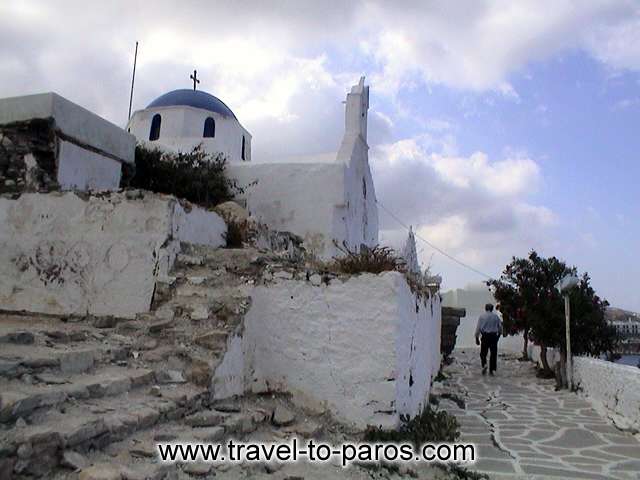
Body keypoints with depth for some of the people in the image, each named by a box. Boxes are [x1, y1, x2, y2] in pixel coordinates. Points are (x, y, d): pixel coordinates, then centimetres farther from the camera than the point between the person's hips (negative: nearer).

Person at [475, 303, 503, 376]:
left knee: (483, 353, 9)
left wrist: (477, 338, 3)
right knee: (493, 353, 8)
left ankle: (484, 365, -15)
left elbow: (478, 328, -3)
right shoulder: (496, 316, 4)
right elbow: (500, 327, 11)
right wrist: (498, 335, 27)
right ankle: (492, 370, 9)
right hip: (494, 336, 1)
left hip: (485, 336, -1)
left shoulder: (481, 316, -1)